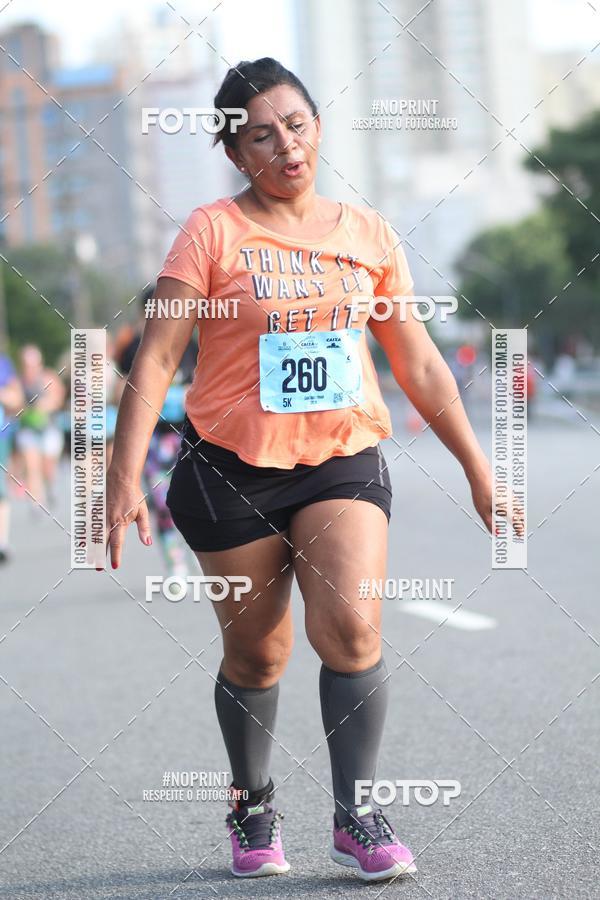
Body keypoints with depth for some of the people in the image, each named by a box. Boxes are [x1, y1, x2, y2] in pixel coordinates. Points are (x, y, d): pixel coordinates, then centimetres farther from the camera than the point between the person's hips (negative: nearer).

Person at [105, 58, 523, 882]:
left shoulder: (368, 233, 6)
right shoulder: (212, 232, -4)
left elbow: (419, 363, 13)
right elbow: (156, 357, -8)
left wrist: (477, 468, 13)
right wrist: (126, 478, -16)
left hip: (343, 462, 2)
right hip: (233, 471, -2)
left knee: (352, 628, -17)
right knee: (256, 655, 6)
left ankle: (355, 815, -4)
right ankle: (253, 807, 29)